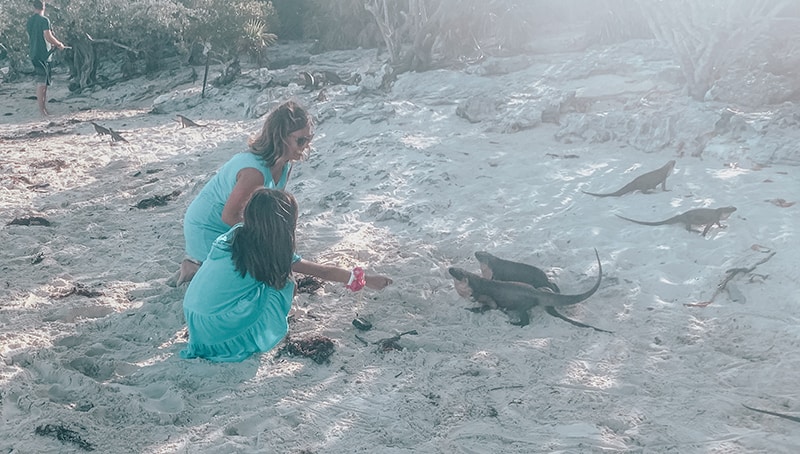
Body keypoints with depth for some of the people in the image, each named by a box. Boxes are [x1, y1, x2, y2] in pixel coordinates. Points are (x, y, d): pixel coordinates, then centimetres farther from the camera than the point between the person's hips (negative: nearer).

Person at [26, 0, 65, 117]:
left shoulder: (29, 21, 14)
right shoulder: (44, 20, -9)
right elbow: (48, 37, -17)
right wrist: (59, 44, 0)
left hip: (34, 54, 7)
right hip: (43, 54, -7)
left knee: (43, 82, 12)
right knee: (41, 82, -8)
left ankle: (43, 107, 14)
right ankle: (41, 109, -9)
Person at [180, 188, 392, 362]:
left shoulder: (237, 233, 0)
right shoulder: (269, 252, -13)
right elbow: (323, 272, -5)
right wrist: (367, 280, 4)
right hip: (218, 330, -6)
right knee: (284, 283, -2)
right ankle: (261, 337, 7)